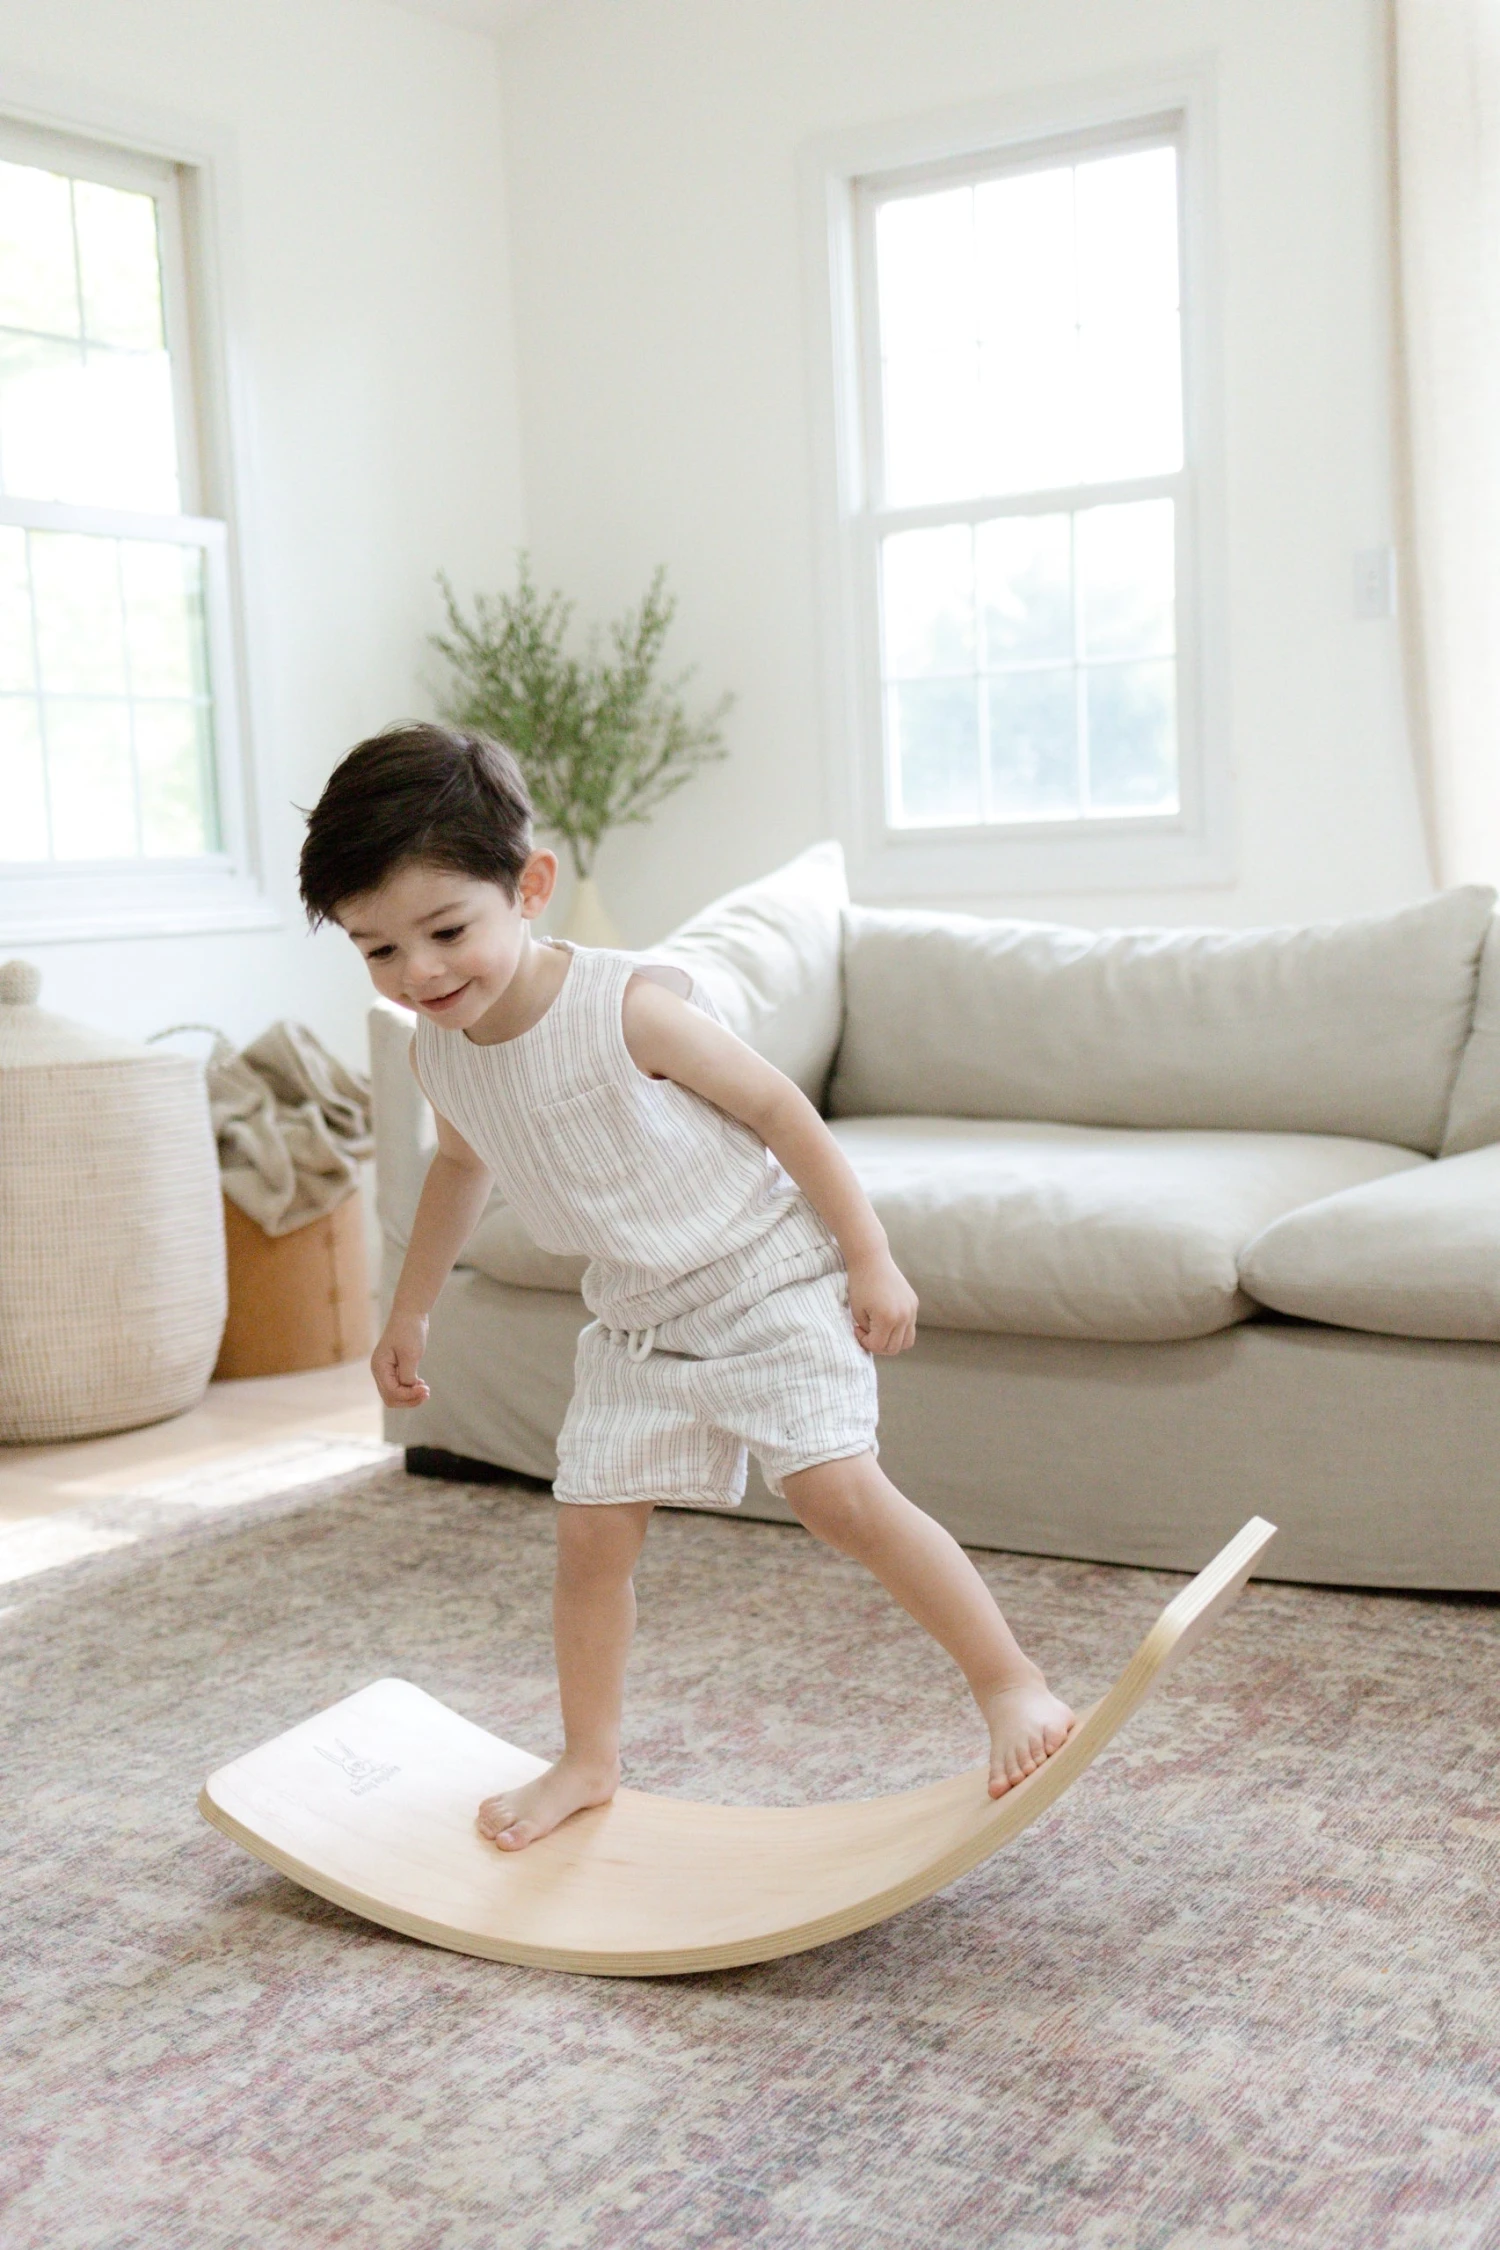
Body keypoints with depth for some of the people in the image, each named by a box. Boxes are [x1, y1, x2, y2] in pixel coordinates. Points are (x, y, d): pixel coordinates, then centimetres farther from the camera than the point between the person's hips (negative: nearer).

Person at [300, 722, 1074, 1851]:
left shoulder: (630, 1006, -26)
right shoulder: (439, 1056, -6)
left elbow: (781, 1111, -17)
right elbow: (462, 1165, 17)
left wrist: (872, 1259, -15)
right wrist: (409, 1311, 24)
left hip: (770, 1281, -6)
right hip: (638, 1319, 6)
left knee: (837, 1491, -18)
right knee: (591, 1531, 4)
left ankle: (1011, 1682, -3)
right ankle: (589, 1760, 23)